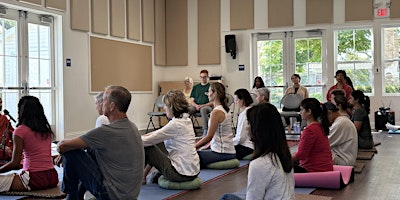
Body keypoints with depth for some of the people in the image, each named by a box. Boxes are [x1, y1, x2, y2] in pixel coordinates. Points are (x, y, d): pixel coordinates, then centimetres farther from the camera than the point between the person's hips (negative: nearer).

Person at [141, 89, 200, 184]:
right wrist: (143, 136, 13)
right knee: (158, 142, 20)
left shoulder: (176, 124, -20)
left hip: (182, 174, -9)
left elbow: (148, 141, -14)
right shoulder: (185, 120, 7)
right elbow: (161, 132, 20)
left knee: (145, 147, 1)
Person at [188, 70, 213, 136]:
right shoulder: (196, 87, 22)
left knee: (203, 110, -41)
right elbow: (191, 101, 17)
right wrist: (196, 105, -6)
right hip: (196, 106, 3)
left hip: (207, 106, -3)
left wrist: (203, 105, -13)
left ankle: (205, 130, -44)